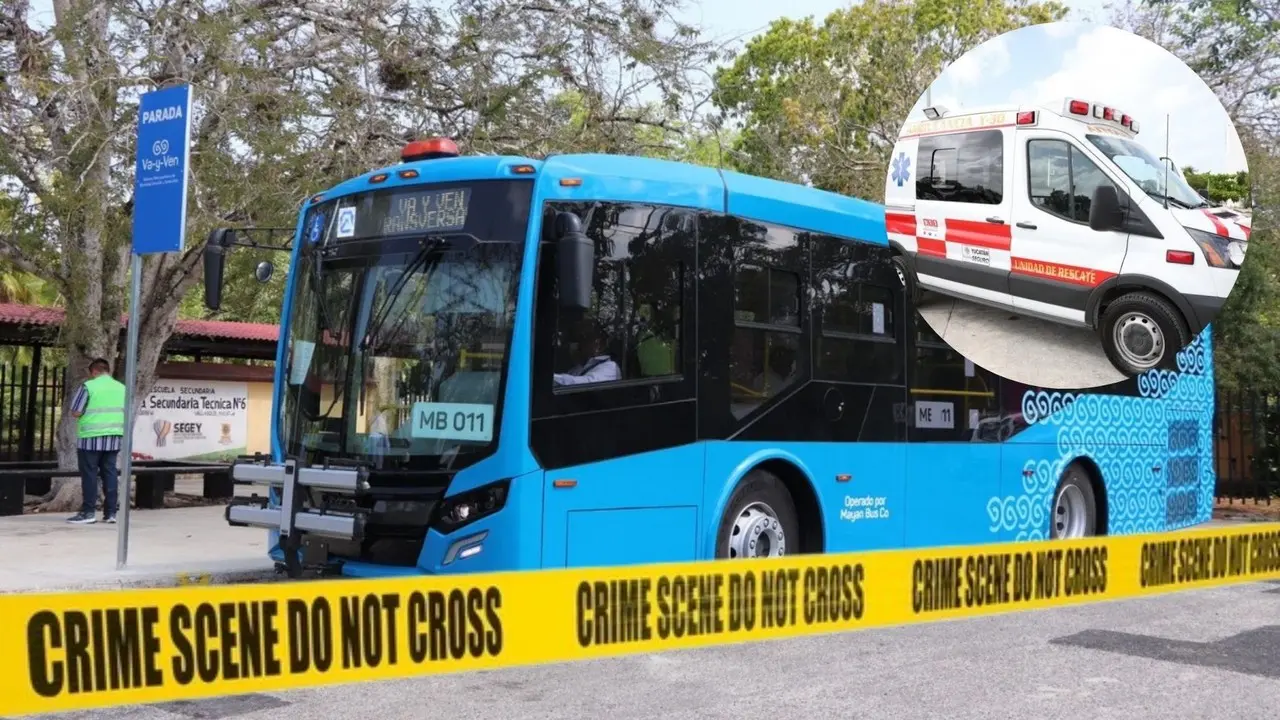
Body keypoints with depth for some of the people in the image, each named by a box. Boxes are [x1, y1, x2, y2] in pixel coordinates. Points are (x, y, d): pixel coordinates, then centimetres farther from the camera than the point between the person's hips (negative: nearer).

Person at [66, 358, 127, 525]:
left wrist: (88, 412, 13)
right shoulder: (122, 388, 10)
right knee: (109, 473, 8)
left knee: (89, 474, 0)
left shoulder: (88, 386, -7)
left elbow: (76, 412, -7)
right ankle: (110, 512, 8)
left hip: (91, 437, -5)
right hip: (114, 438, 5)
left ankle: (88, 512, 1)